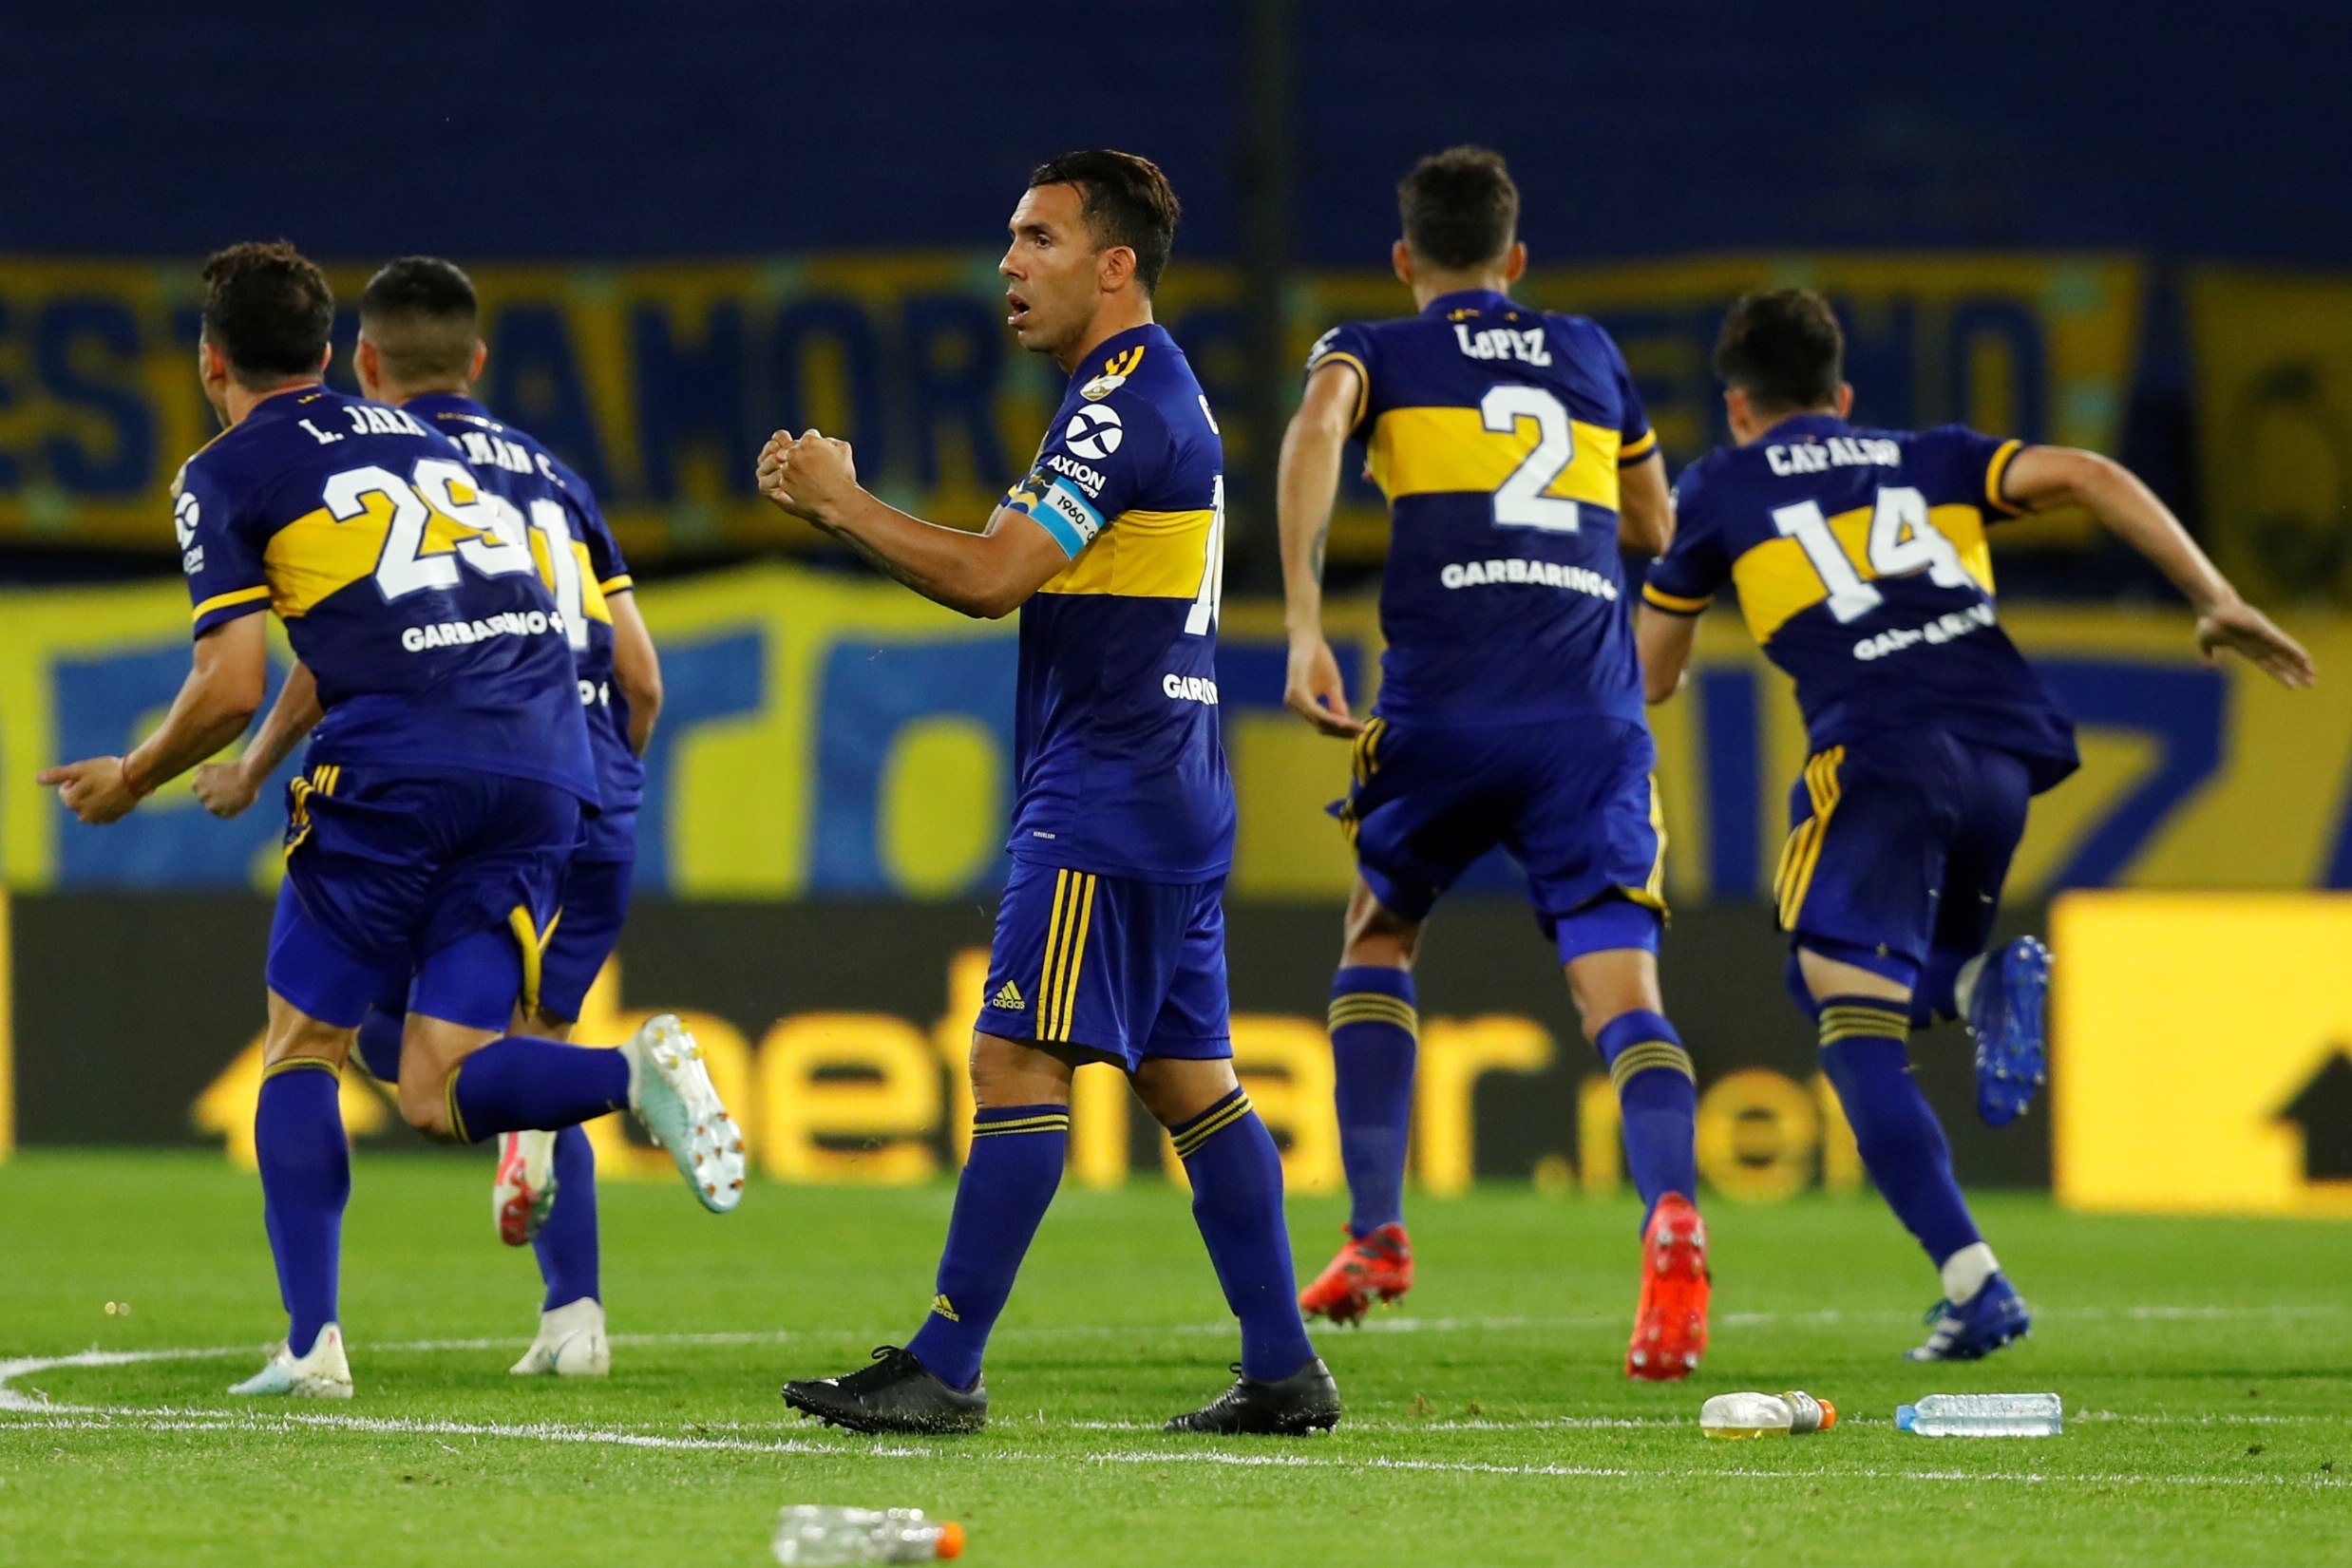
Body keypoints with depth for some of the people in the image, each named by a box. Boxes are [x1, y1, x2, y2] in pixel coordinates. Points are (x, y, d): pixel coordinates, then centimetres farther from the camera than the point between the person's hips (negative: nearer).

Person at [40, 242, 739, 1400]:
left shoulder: (225, 477, 6)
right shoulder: (415, 437, 26)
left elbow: (232, 688, -3)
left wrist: (130, 781, 16)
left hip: (396, 773, -5)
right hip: (542, 769, 5)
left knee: (300, 1052, 11)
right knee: (439, 1098, 4)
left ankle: (313, 1341, -1)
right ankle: (638, 1072, -24)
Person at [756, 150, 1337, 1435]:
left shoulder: (1128, 403, -14)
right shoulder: (1146, 394, 19)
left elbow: (991, 579, -21)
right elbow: (1013, 565, 21)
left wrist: (842, 506, -10)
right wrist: (844, 505, 10)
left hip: (1108, 801, -10)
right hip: (1167, 793, 10)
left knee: (1018, 1060, -10)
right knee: (1187, 1076, 10)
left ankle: (943, 1368, -12)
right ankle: (1282, 1369, 10)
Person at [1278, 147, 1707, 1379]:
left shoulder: (1373, 351, 13)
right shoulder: (1588, 354, 24)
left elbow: (1316, 424, -11)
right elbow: (1655, 528, 34)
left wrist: (1302, 627, -17)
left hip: (1446, 708, -1)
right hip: (1593, 713, 1)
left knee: (1378, 938, 24)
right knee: (1621, 990, -8)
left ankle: (1376, 1232, 16)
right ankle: (1672, 1212, -37)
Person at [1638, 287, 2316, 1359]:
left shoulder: (1720, 489, 19)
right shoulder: (1929, 458, 26)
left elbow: (1651, 678, 26)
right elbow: (2084, 478, 9)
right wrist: (2215, 602, 5)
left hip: (1882, 756, -5)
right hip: (2007, 747, 5)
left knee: (1858, 1038, -5)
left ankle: (1973, 1286, -22)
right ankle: (1983, 981, -8)